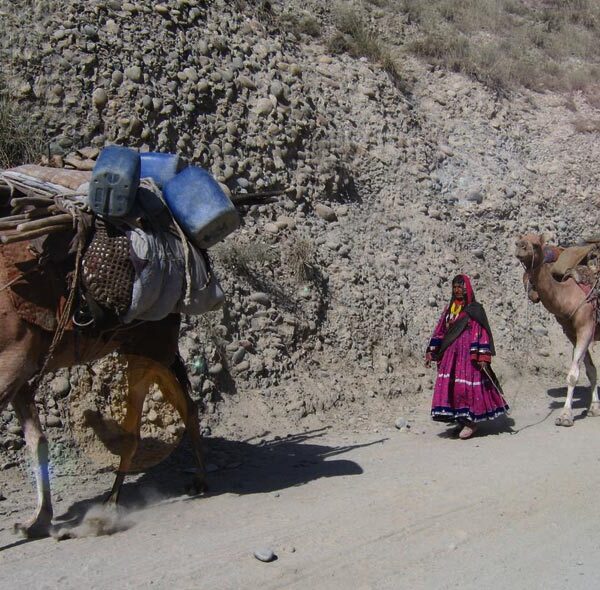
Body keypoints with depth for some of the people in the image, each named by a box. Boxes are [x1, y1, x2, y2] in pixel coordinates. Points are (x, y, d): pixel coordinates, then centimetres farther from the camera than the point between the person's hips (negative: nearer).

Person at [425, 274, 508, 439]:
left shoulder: (475, 309, -2)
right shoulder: (449, 308, 15)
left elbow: (482, 333, -9)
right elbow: (440, 331, 15)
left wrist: (483, 357, -17)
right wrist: (431, 352, 9)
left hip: (468, 354, -6)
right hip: (450, 354, 6)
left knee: (466, 384, -9)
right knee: (447, 385, 1)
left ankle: (471, 422, 2)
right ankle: (461, 419, 12)